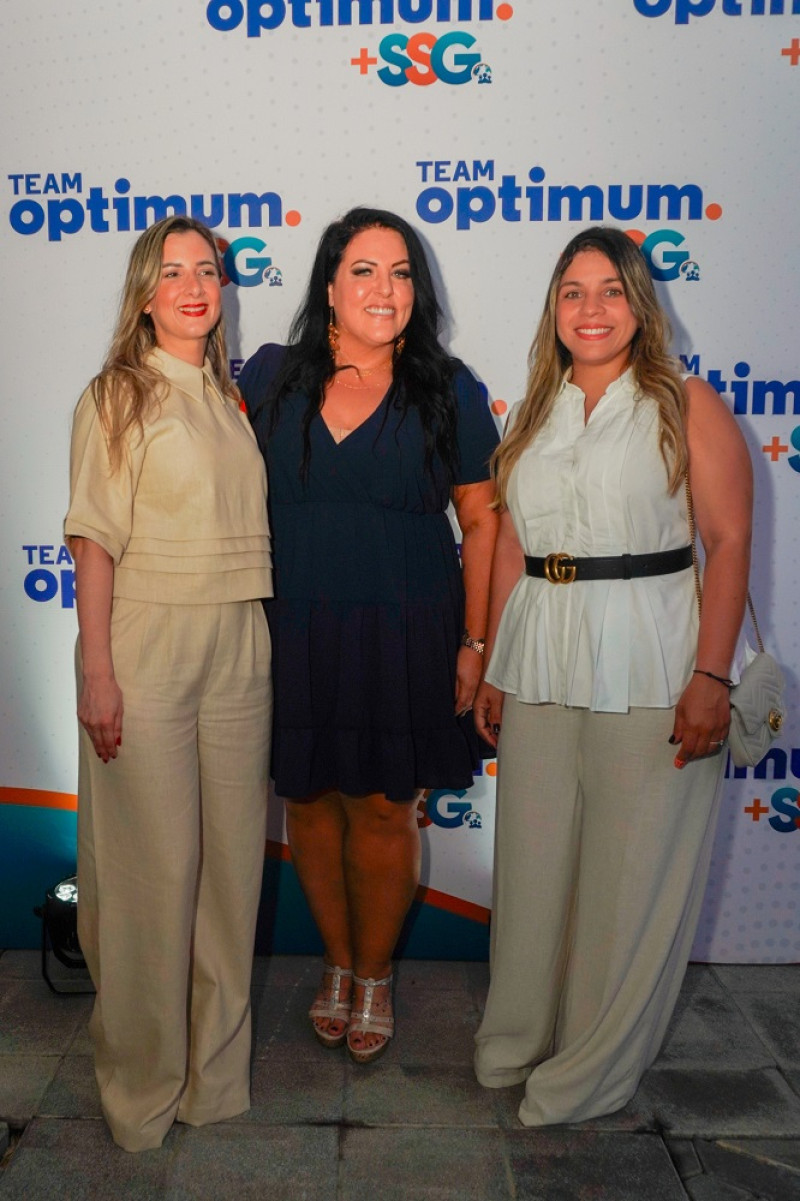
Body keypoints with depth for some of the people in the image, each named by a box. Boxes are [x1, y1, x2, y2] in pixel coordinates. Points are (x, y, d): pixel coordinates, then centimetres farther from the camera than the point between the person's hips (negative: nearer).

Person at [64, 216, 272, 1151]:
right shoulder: (116, 396, -1)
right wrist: (97, 673, -14)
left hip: (238, 647, 5)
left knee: (231, 856, 9)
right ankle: (142, 1082, 22)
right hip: (147, 643, -5)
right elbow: (95, 542, -7)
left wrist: (266, 650, 11)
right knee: (152, 864, 2)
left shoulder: (232, 396, 15)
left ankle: (217, 1072, 27)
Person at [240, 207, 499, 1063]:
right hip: (292, 631, 2)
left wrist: (475, 643, -3)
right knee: (308, 798, 11)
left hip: (403, 632, -1)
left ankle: (374, 976, 31)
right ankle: (336, 964, 35)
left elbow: (482, 520, 1)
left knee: (383, 808, 5)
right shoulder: (270, 376, 3)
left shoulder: (448, 391, 0)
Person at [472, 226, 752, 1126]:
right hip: (540, 665, 4)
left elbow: (729, 544, -7)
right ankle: (516, 1042, 33)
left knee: (632, 871, 4)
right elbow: (510, 549, 13)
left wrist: (711, 676, -15)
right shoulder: (533, 417, 13)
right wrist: (491, 668, 10)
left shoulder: (688, 407, 0)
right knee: (532, 861, 13)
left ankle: (592, 1069, 24)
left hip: (648, 669, -4)